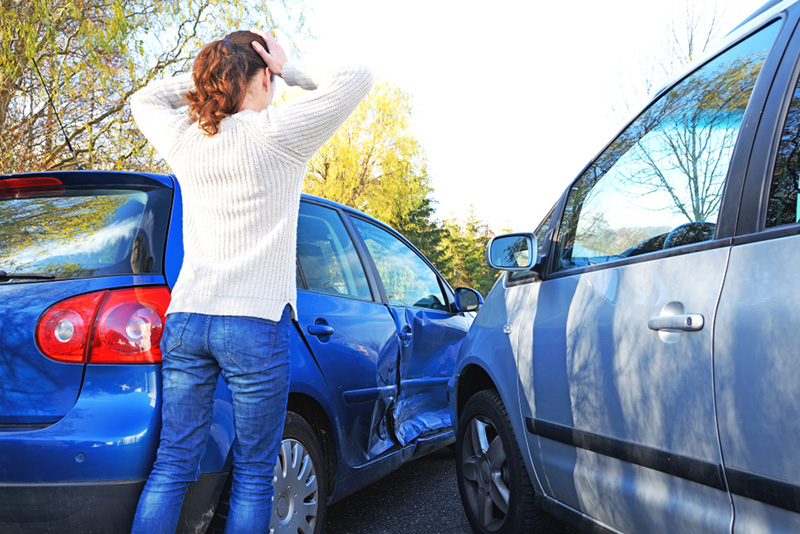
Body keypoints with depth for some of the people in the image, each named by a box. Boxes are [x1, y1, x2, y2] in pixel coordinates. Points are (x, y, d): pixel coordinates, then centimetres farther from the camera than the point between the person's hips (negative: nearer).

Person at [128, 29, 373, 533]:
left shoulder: (184, 140, 7)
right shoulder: (275, 133, -7)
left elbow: (144, 98, 29)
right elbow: (357, 77, -3)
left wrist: (205, 77, 19)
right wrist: (288, 69, 6)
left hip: (185, 317, 5)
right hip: (255, 322, -5)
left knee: (170, 470, 9)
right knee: (253, 479, 6)